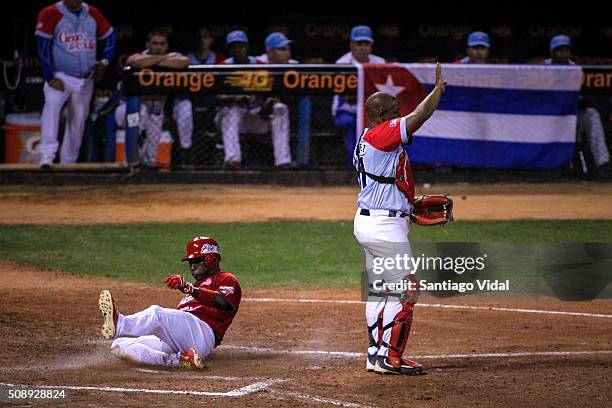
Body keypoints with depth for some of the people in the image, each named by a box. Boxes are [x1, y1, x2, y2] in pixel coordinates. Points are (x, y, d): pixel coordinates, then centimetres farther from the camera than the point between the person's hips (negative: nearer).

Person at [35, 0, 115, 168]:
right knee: (51, 105, -30)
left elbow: (109, 37, 18)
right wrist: (50, 78, -16)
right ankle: (47, 155, -38)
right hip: (60, 77, -5)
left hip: (86, 80, 5)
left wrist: (104, 61, 4)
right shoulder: (50, 15, -11)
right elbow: (43, 47, -12)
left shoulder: (93, 14, 3)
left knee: (78, 121, 9)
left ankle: (68, 163, 21)